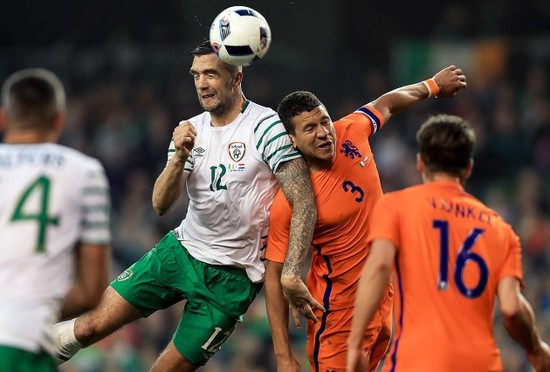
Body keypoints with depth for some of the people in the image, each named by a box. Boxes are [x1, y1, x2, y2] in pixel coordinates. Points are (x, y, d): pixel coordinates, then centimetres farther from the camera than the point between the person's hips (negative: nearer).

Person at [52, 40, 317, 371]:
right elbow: (161, 205, -3)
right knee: (93, 325, -6)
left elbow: (304, 201, -21)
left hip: (231, 278, -5)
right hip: (180, 252, 5)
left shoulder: (267, 127, -15)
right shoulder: (191, 130, 4)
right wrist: (180, 157, -21)